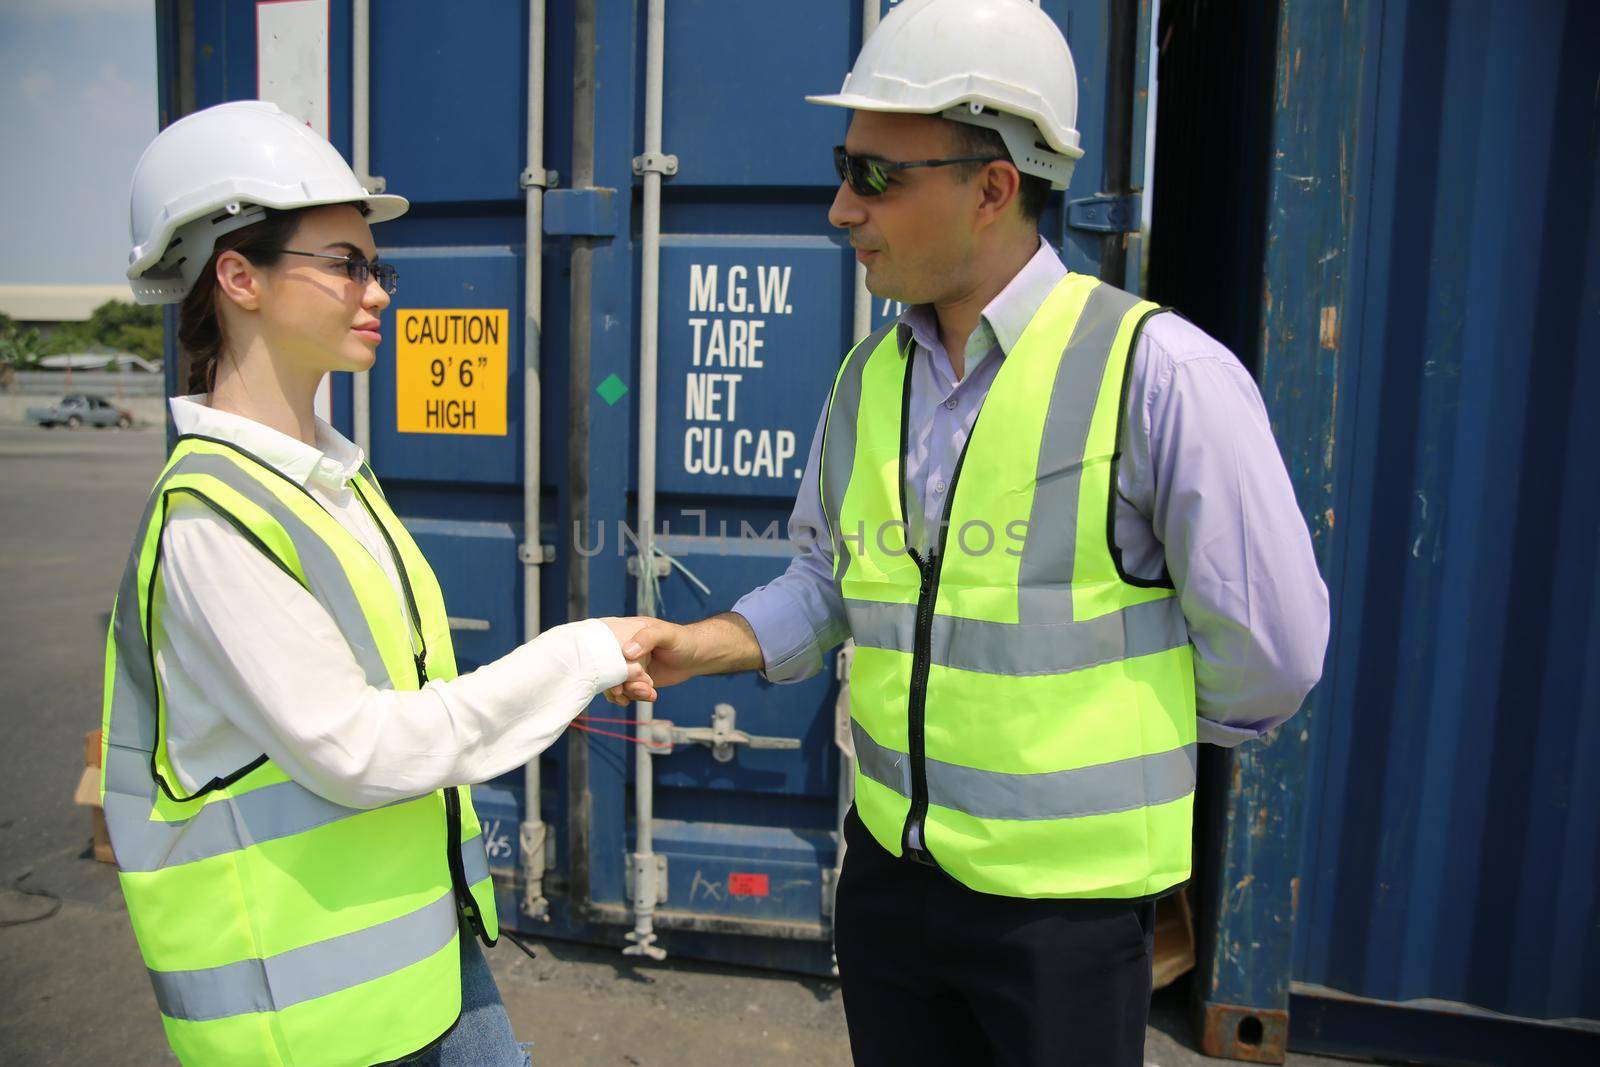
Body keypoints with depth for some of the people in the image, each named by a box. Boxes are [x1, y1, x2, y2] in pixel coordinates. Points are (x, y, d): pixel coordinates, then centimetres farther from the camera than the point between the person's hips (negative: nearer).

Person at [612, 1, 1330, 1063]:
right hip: (889, 867, 5)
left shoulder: (1158, 370, -18)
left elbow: (1269, 652, -12)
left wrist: (1110, 761, 2)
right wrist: (700, 645, -6)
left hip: (1066, 897, -5)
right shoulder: (870, 375, 1)